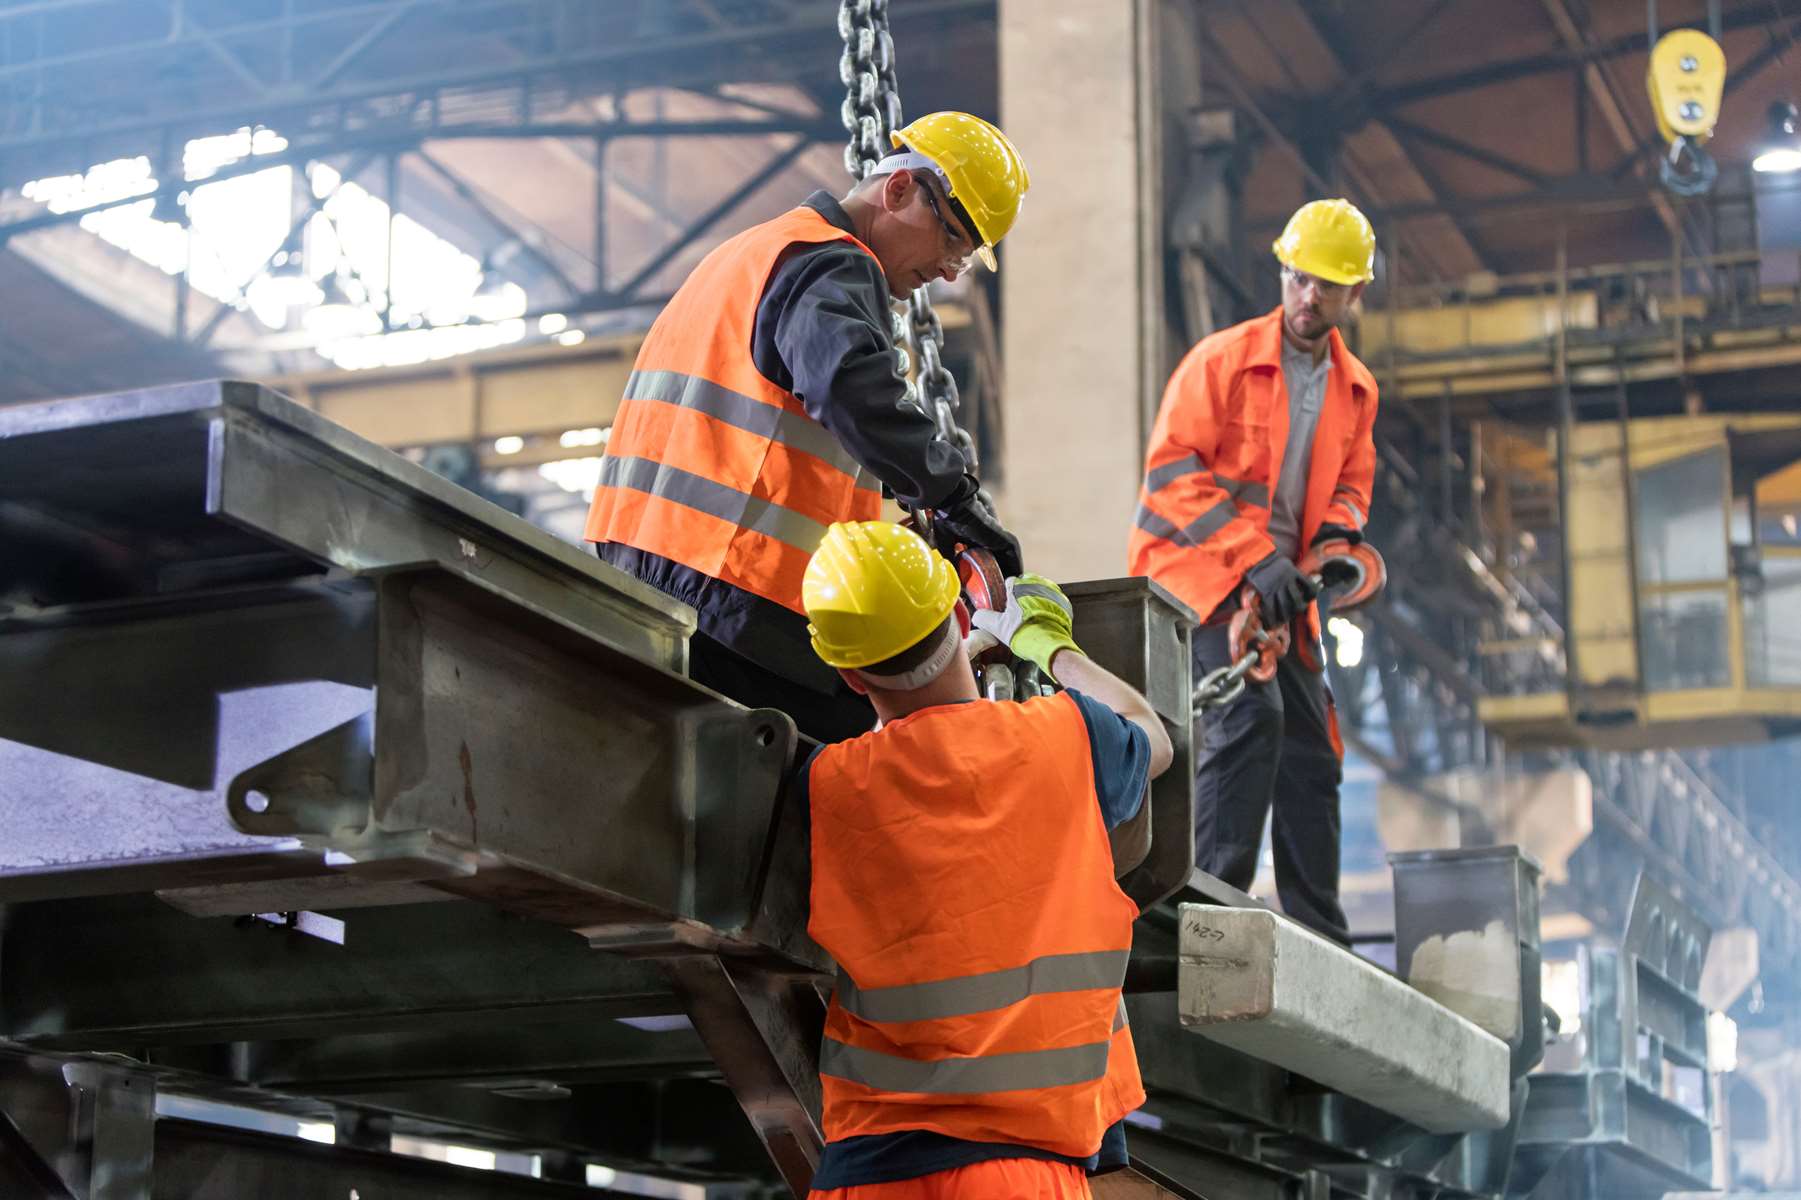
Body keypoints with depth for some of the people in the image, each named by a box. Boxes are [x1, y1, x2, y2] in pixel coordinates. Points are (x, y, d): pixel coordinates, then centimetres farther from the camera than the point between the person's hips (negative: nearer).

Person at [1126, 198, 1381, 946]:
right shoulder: (1221, 360, -8)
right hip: (1197, 571, -7)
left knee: (1311, 752, 4)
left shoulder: (1356, 390, 11)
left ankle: (1319, 935, 11)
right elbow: (1172, 468, -14)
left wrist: (1337, 529, -2)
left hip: (1280, 593, 7)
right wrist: (1254, 555, -22)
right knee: (1250, 715, -26)